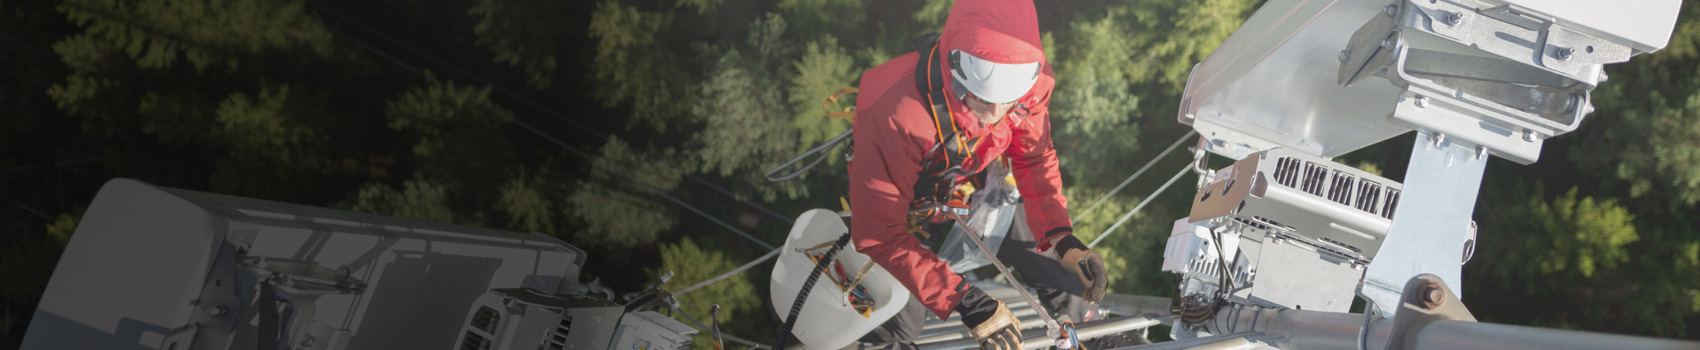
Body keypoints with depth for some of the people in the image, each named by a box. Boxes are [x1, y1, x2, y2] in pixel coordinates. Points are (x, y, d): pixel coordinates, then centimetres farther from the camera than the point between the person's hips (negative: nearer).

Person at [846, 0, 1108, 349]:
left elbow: (1035, 160, -8)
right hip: (901, 206, -4)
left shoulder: (1030, 83, -30)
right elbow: (878, 235, -39)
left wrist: (1063, 239, -24)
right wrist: (965, 302, -45)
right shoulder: (896, 115, -46)